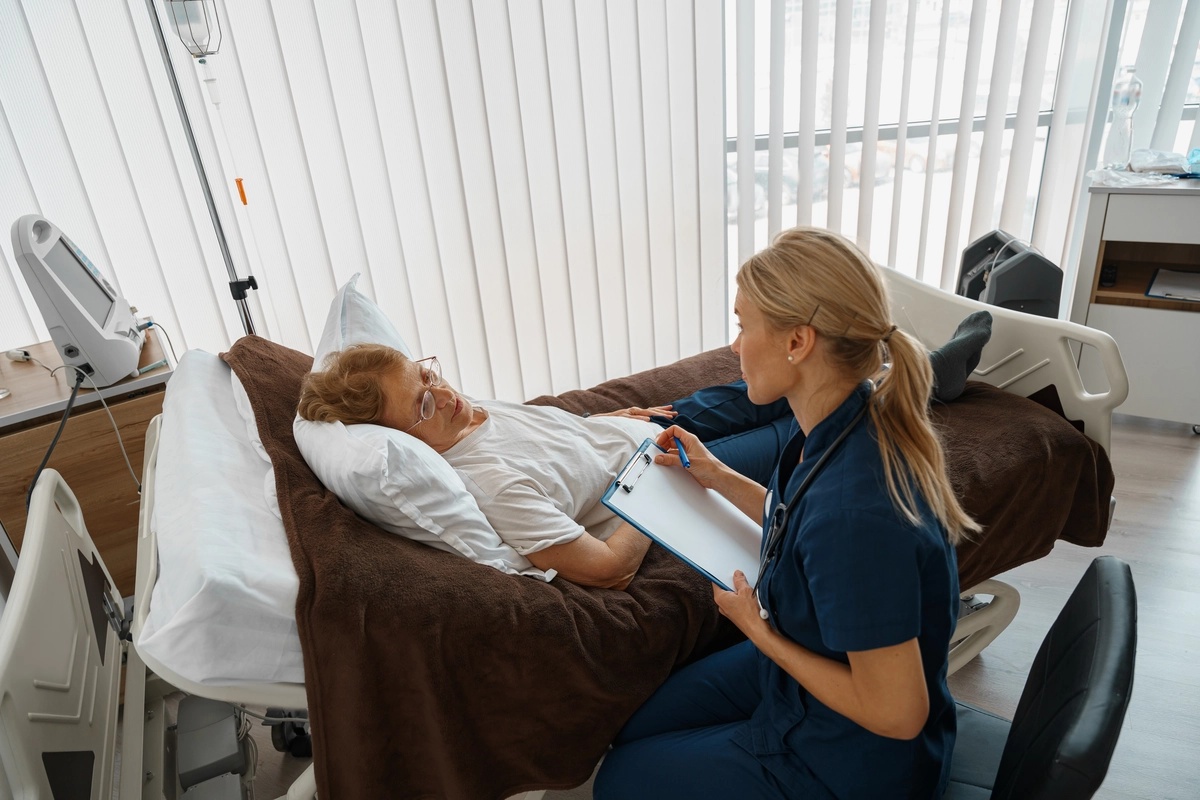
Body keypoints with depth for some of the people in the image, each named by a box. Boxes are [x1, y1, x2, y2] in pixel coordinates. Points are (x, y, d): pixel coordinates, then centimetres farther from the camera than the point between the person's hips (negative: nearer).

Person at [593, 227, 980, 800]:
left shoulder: (854, 512, -40)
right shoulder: (845, 425, -12)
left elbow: (896, 713, -29)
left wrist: (759, 630, -19)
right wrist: (718, 477, 4)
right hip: (795, 663, 8)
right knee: (635, 728, 20)